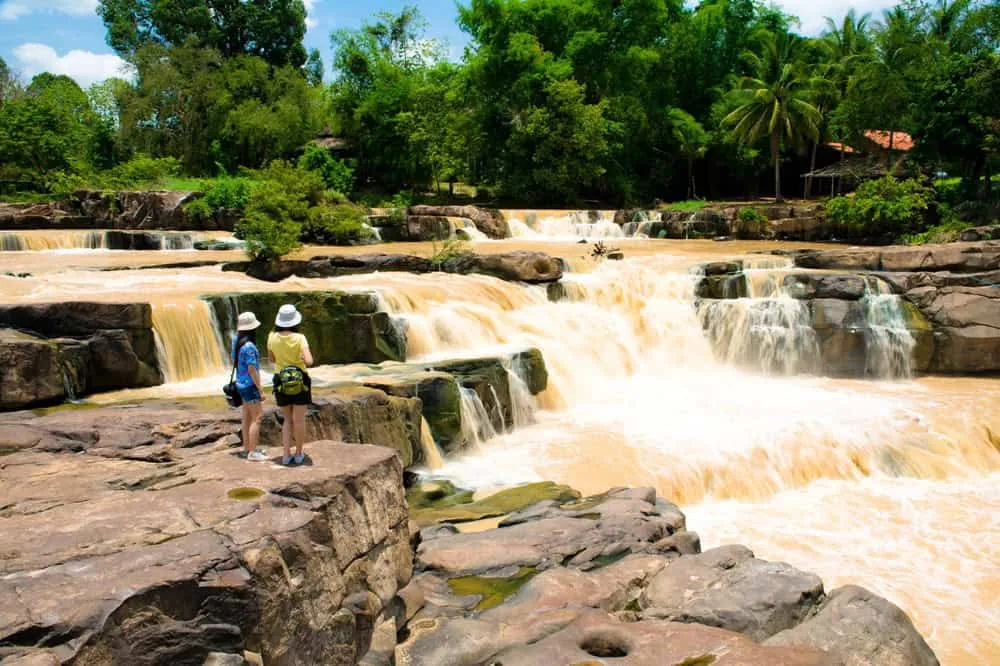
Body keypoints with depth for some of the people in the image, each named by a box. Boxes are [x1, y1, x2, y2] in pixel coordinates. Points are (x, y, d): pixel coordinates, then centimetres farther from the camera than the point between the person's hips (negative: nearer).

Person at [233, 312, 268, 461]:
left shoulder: (237, 341, 4)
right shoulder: (249, 346, -22)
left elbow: (234, 360, 16)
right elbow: (252, 370, -21)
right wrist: (261, 390, -16)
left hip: (241, 383, 9)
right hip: (249, 385, -9)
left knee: (247, 417, 16)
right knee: (257, 417, -6)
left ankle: (247, 448, 24)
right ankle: (252, 452, -5)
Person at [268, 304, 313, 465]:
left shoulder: (272, 337, -6)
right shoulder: (299, 338, -16)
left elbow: (272, 359, 9)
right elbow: (309, 362, -24)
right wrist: (303, 357, -1)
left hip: (281, 382, 3)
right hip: (299, 381, -3)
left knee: (288, 420, 17)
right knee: (299, 420, 10)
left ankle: (287, 455, 10)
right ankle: (298, 454, 18)